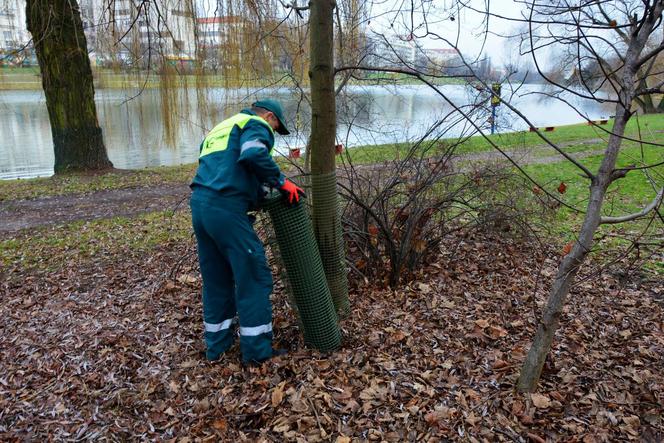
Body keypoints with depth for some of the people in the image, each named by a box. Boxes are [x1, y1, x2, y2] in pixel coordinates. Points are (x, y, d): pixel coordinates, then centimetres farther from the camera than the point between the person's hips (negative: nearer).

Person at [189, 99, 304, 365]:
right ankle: (257, 350, 7)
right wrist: (281, 181, -9)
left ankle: (217, 345, 28)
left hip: (199, 204, 9)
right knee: (253, 277, 0)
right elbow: (254, 153, -20)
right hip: (226, 208, -9)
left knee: (216, 279, 18)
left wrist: (258, 193, 26)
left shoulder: (222, 128, 30)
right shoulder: (256, 125, 3)